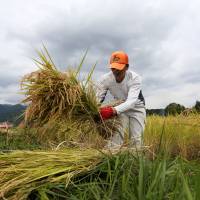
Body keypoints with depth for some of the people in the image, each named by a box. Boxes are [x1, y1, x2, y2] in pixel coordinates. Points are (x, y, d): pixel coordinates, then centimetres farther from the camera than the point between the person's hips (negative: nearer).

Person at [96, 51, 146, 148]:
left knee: (136, 139, -6)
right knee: (116, 135, -13)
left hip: (136, 109, -1)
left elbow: (131, 101, -44)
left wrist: (114, 110, -62)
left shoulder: (135, 78, -32)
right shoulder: (105, 79, -25)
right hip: (120, 108, 2)